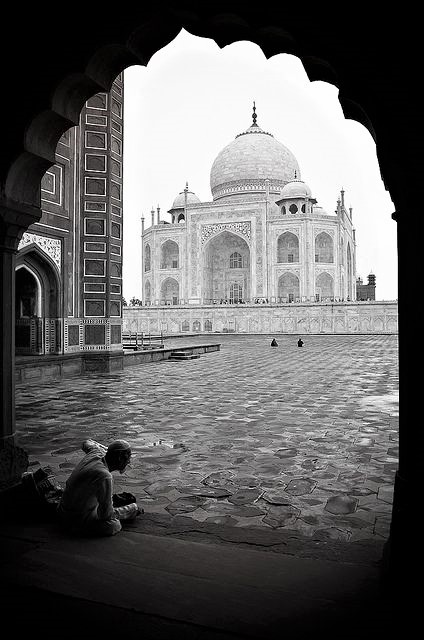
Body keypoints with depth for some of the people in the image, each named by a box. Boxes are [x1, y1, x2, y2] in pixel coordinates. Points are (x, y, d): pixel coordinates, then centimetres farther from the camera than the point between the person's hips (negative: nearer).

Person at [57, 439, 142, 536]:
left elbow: (86, 444, 20)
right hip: (76, 520, -9)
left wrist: (108, 450, 26)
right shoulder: (105, 476, -33)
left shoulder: (98, 452, -8)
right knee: (113, 526, -25)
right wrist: (131, 509, -11)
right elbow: (106, 514, -25)